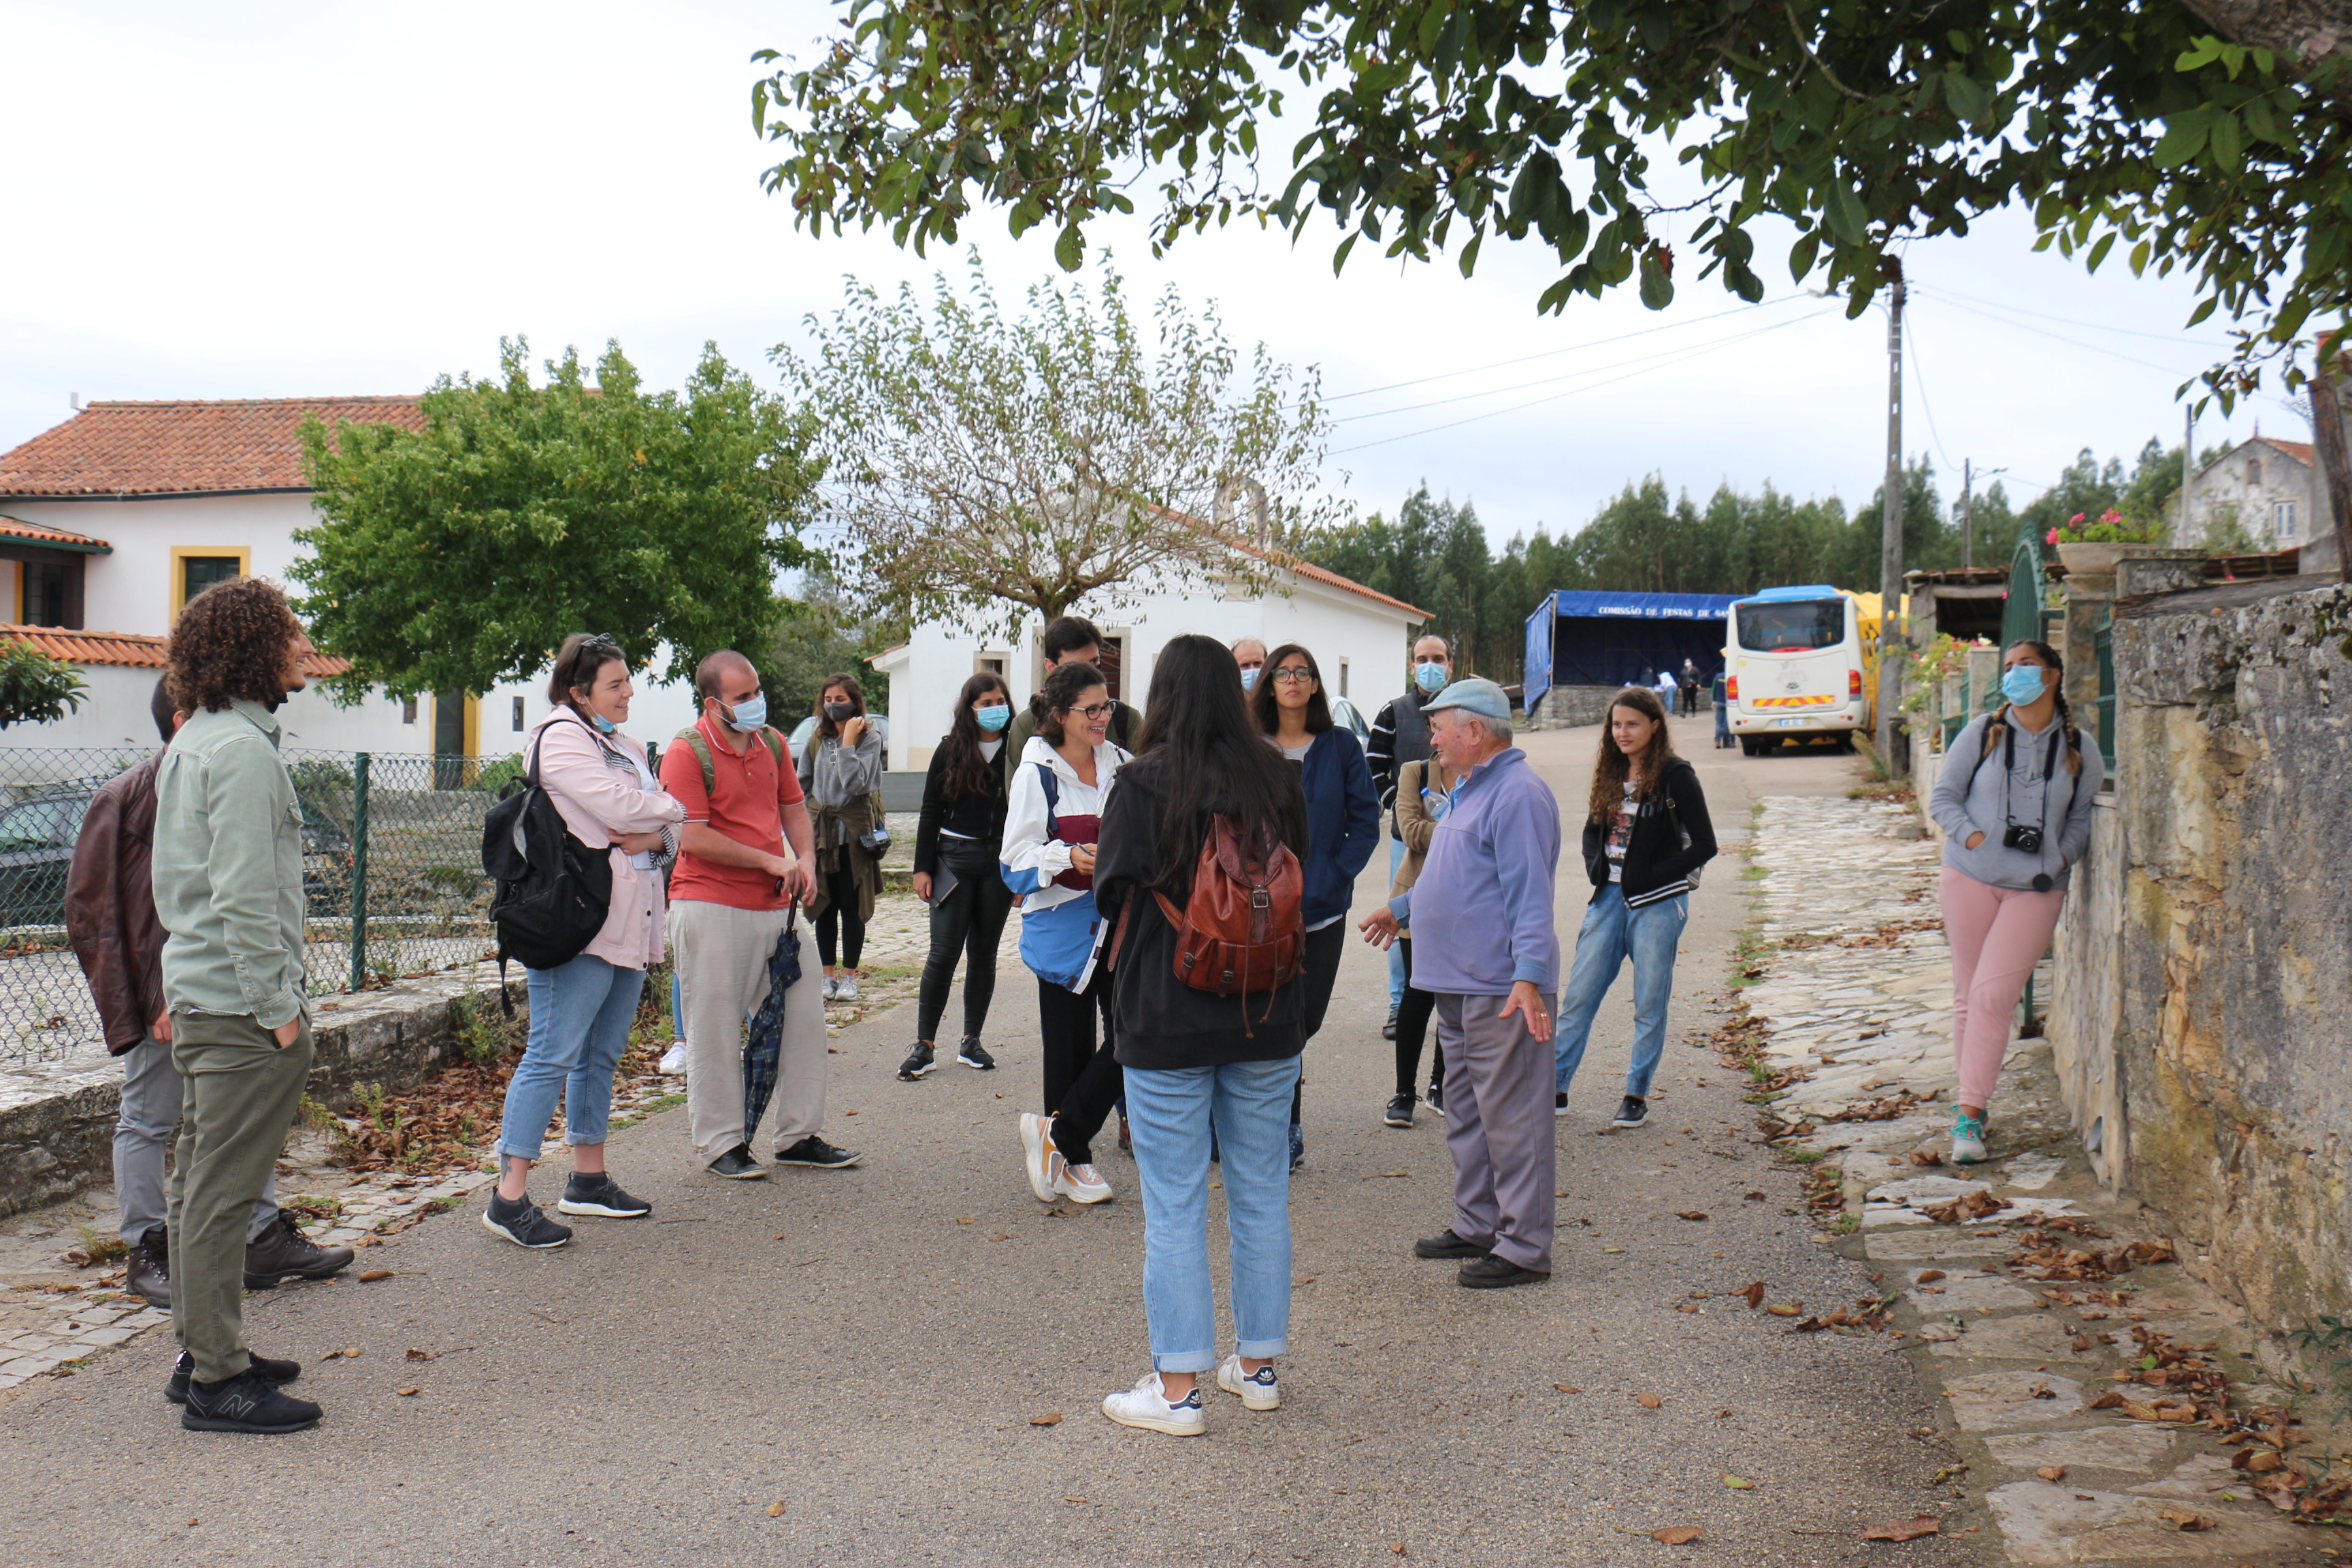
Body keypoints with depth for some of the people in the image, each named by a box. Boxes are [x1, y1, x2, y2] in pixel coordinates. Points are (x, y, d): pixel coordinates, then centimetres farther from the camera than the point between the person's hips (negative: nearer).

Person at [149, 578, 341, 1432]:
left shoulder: (191, 742, 15)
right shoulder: (242, 749, -17)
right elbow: (246, 896, -21)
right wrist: (278, 1006, -17)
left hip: (198, 994, 11)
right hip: (240, 1006, -11)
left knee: (200, 1185, 16)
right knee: (223, 1193, -4)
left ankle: (202, 1353, 27)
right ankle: (217, 1379, 2)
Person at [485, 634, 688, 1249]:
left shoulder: (624, 747, 21)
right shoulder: (561, 738, -7)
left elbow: (672, 827, 16)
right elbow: (619, 809, -18)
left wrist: (655, 837, -7)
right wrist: (675, 808, 0)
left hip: (629, 922, 9)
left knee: (602, 1054, 13)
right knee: (553, 1055, -10)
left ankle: (588, 1179, 22)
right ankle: (509, 1196, -8)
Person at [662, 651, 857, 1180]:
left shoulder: (772, 743, 11)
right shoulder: (687, 753, -10)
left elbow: (794, 810, 21)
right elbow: (694, 838, -17)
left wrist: (805, 861, 2)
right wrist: (772, 862, -14)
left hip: (776, 905, 7)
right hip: (711, 907, -7)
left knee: (804, 1013, 7)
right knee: (716, 1031, 0)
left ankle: (798, 1135, 19)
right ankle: (720, 1143, 12)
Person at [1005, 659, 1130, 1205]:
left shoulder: (1120, 765, 7)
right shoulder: (1036, 775, -7)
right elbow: (1016, 861, -11)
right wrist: (1068, 857, -26)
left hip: (1121, 923, 4)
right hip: (1064, 928, -4)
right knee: (1070, 1049, 4)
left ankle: (1057, 1132, 10)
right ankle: (1074, 1159, 18)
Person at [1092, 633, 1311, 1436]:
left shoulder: (1144, 783, -12)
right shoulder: (1275, 778, 0)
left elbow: (1115, 892, -9)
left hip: (1168, 1019, -4)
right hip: (1268, 1013, 4)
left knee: (1174, 1204, 3)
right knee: (1261, 1193, 15)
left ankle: (1178, 1386, 7)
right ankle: (1258, 1364, 25)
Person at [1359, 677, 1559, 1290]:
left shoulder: (1518, 793, -16)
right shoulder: (1470, 789, 18)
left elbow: (1530, 893, -23)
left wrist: (1530, 973, -30)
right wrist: (1402, 909, 42)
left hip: (1502, 989, -11)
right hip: (1457, 985, 11)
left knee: (1510, 1115, -6)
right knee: (1466, 1112, 17)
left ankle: (1525, 1246, 0)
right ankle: (1477, 1226, 28)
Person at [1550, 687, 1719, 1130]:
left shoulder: (1675, 777, -8)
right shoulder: (1610, 774, 11)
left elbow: (1704, 845, -11)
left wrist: (1652, 877, -13)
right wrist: (1597, 870, 5)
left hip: (1657, 903, -6)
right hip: (1610, 897, 6)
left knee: (1650, 1005, 3)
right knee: (1578, 997, 4)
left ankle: (1637, 1095, 14)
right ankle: (1555, 1089, 11)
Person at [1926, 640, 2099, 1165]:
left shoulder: (2080, 749, 5)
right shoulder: (1982, 733, 2)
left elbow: (2083, 815, 14)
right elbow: (1943, 796, 4)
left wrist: (2063, 856, -3)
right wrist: (1971, 836, -12)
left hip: (2037, 887, -1)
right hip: (1970, 877, 1)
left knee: (1994, 994, -12)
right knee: (1968, 994, 6)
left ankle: (1970, 1115, -8)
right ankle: (1973, 1099, 20)